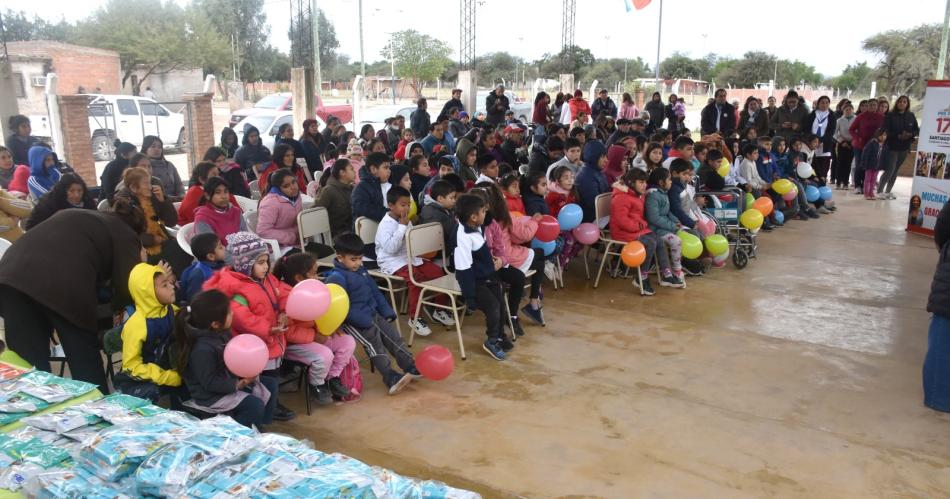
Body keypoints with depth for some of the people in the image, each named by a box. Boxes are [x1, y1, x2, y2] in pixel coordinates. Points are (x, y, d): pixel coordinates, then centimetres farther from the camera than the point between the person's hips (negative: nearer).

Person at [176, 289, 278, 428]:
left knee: (270, 384, 9)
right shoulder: (203, 349, -28)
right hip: (211, 394, -9)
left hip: (230, 380, 9)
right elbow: (210, 383, -25)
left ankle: (259, 425, 15)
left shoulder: (222, 334, -2)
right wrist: (238, 384, -28)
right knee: (255, 405, -23)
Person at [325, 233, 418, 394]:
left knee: (393, 336, 5)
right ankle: (391, 378, -25)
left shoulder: (361, 270, 11)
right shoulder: (336, 278, -17)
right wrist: (365, 321, -25)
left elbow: (375, 292, 18)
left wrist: (388, 311, 10)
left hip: (373, 314, 9)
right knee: (373, 344, -19)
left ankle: (411, 366, 10)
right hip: (354, 322, -8)